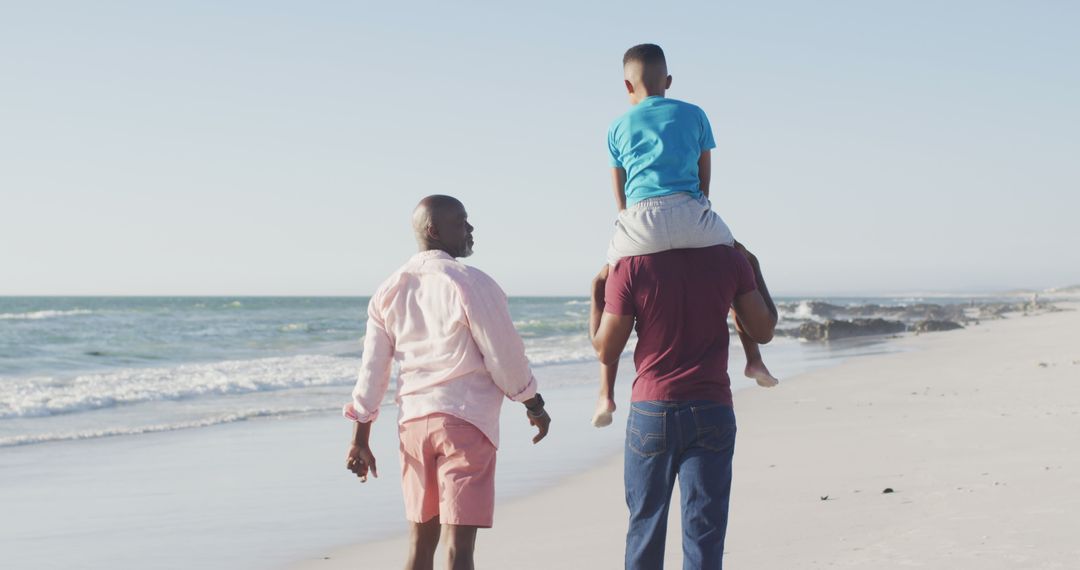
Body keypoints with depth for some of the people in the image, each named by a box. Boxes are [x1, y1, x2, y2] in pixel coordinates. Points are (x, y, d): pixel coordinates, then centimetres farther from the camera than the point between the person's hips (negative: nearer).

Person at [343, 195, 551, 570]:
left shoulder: (390, 291, 9)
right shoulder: (470, 283, -9)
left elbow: (372, 370, 10)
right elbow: (505, 356, -7)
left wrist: (360, 439, 14)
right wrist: (533, 406, 8)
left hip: (413, 420, 6)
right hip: (466, 419, -6)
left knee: (422, 537, 15)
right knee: (458, 539, -8)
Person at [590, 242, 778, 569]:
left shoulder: (629, 268, -8)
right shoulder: (730, 259, -3)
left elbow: (606, 351, -1)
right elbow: (763, 331, 8)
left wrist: (597, 292, 12)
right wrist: (754, 267, 18)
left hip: (651, 412, 0)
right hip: (712, 412, 1)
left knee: (645, 527, 14)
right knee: (704, 534, 2)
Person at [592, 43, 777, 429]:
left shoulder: (618, 129, 17)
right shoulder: (694, 115, 16)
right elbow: (705, 182, 17)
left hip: (640, 222, 0)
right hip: (689, 214, 0)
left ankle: (606, 394, 12)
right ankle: (753, 358, 24)